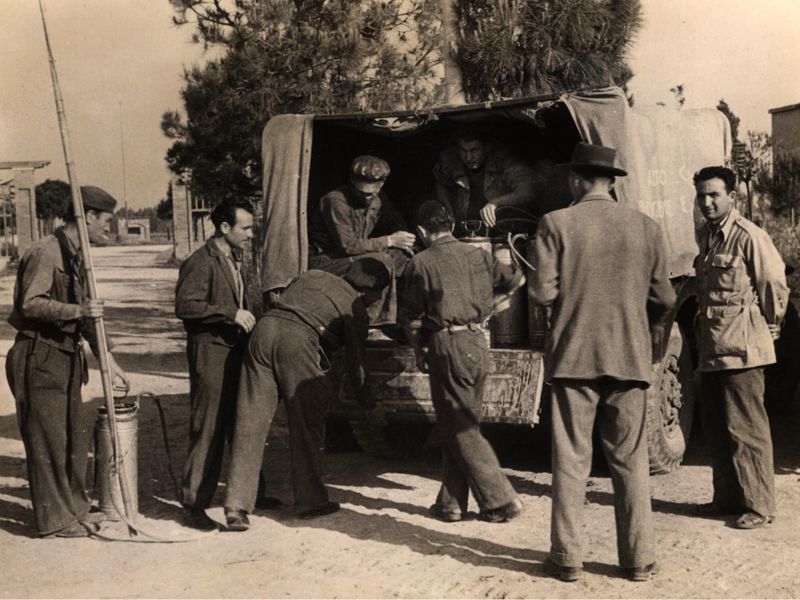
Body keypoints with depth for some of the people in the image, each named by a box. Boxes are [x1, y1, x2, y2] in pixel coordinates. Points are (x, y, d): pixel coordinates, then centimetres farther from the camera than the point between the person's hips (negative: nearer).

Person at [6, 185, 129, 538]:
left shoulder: (77, 257, 16)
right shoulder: (45, 252, -14)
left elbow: (87, 315, 21)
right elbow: (29, 304, -23)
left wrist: (108, 358, 18)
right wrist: (76, 310, -32)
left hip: (66, 357, 9)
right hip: (39, 357, -9)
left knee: (74, 439, 14)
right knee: (48, 441, -3)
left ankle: (75, 510, 25)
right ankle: (54, 520, 6)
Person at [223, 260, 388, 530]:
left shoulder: (312, 276, 29)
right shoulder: (355, 309, 14)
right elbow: (355, 361, 16)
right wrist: (365, 399, 30)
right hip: (297, 339, -5)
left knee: (251, 424, 3)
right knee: (307, 424, 9)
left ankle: (236, 505, 1)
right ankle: (310, 500, 16)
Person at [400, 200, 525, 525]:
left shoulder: (421, 263, -5)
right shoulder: (477, 255, 8)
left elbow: (412, 317, -2)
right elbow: (515, 280, 21)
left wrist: (418, 352, 14)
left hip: (447, 346, -6)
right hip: (478, 343, 6)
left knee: (461, 430, 2)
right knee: (462, 424, 14)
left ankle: (501, 501, 1)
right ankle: (451, 502, 17)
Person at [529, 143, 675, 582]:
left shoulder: (556, 224, -5)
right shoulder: (646, 227, 2)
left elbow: (543, 293, -10)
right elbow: (664, 299, 3)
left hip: (573, 356, -2)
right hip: (630, 357, 2)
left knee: (571, 459, 5)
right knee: (630, 460, 10)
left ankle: (567, 558, 10)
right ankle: (638, 558, 14)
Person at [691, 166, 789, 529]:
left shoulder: (749, 237, -12)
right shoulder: (706, 236, 14)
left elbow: (775, 285, -9)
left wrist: (768, 328, 0)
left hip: (741, 349, -9)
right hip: (711, 349, 9)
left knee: (746, 428, -5)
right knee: (715, 426, 13)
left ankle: (759, 506, 3)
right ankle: (727, 498, 24)